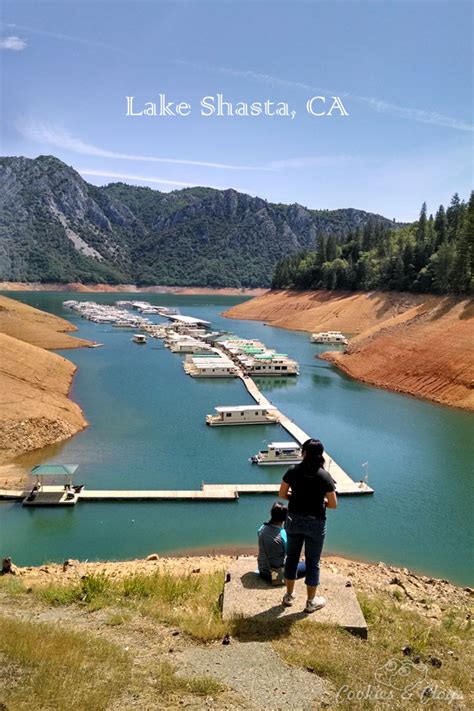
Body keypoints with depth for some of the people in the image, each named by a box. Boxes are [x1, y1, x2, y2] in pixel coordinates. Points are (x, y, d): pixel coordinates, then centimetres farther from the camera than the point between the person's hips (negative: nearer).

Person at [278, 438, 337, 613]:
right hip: (315, 523, -2)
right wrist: (319, 500, 7)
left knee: (292, 557, 19)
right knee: (312, 562, 13)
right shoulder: (325, 476, -14)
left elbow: (282, 494, -1)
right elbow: (333, 505, -11)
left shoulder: (293, 471, -9)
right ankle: (311, 602, 26)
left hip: (294, 520, 2)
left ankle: (289, 596, 33)